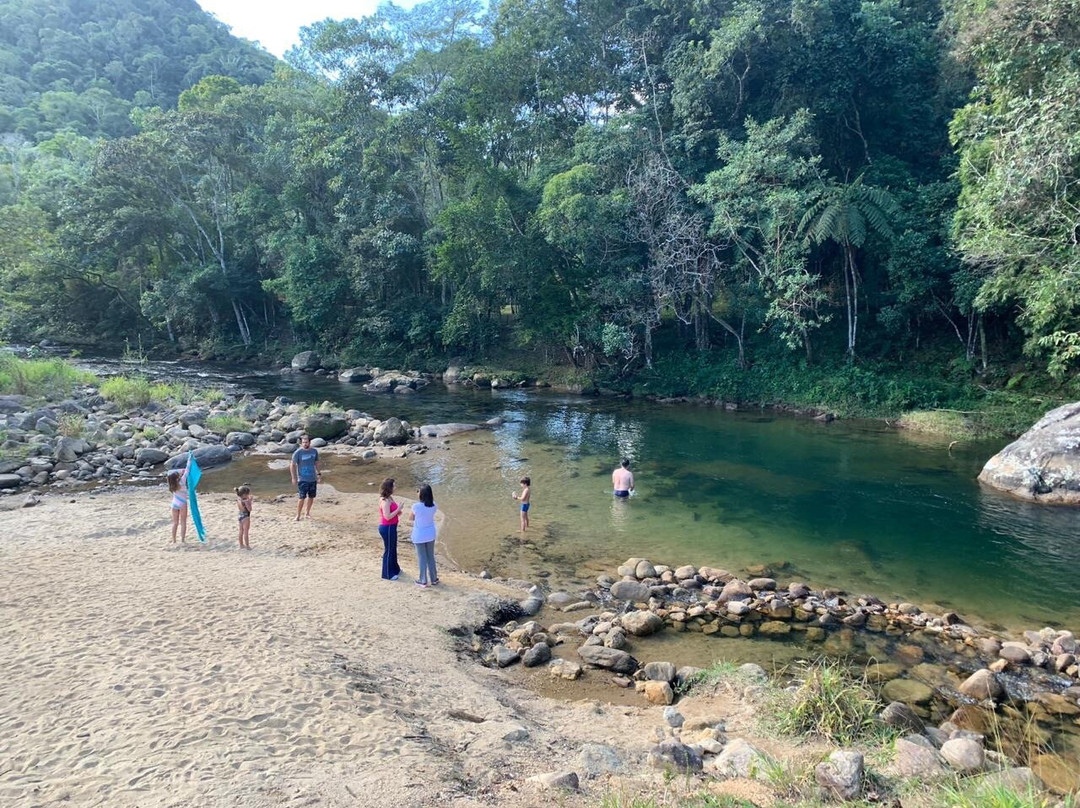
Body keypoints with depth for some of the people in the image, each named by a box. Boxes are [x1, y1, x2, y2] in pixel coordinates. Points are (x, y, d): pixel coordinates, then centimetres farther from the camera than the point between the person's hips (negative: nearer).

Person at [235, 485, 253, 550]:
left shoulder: (238, 500, 0)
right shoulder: (245, 501, -25)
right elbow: (249, 509, -21)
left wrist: (249, 501, 8)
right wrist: (250, 501, -15)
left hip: (240, 515, 9)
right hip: (245, 516, -8)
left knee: (241, 531, 18)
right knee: (246, 532, 0)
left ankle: (241, 545, 28)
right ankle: (247, 546, 6)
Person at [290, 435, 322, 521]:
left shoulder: (314, 451, 4)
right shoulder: (298, 452, -9)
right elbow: (292, 465, -5)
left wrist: (319, 473, 14)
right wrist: (294, 478, -9)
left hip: (313, 479, 4)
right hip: (302, 479, -4)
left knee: (311, 497, 11)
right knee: (302, 498, -8)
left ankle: (308, 513, 28)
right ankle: (298, 515, 3)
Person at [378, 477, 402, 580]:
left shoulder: (389, 498, 5)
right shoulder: (385, 501, -25)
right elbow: (387, 517, -28)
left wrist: (397, 512, 1)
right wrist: (398, 509, -21)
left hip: (391, 527, 10)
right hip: (387, 528, -10)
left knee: (393, 548, 24)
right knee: (388, 550, 4)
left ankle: (394, 569, 42)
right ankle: (387, 574, 18)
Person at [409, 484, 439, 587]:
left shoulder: (416, 506, -23)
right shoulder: (433, 506, -9)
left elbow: (412, 518, -5)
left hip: (419, 536, -4)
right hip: (430, 535, 4)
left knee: (422, 558, 9)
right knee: (431, 557, 19)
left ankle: (423, 581, 19)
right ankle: (433, 579, 29)